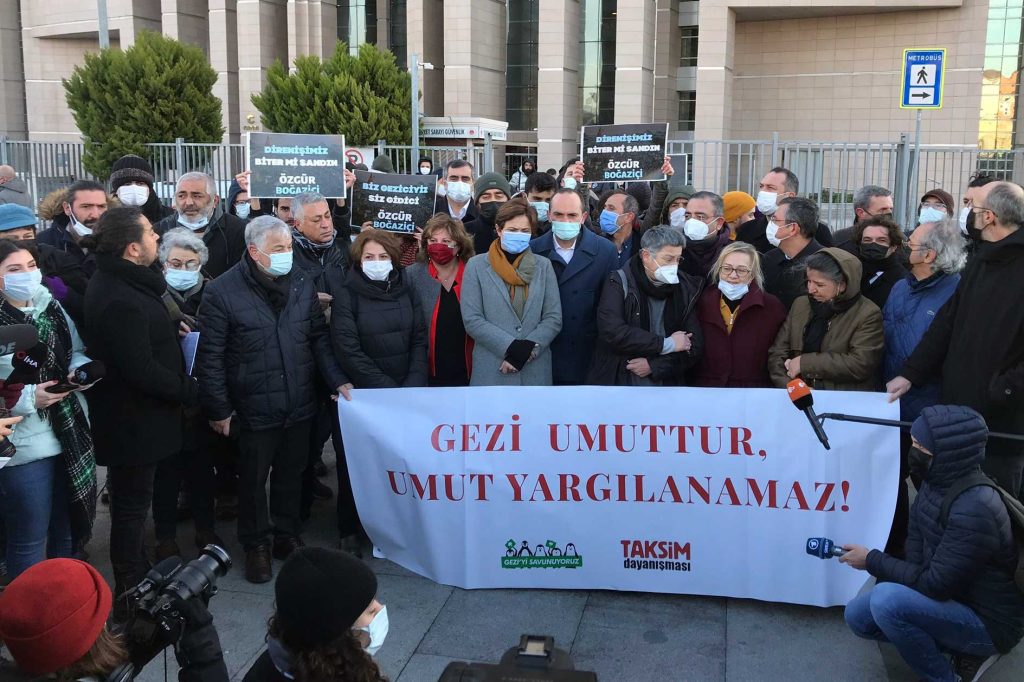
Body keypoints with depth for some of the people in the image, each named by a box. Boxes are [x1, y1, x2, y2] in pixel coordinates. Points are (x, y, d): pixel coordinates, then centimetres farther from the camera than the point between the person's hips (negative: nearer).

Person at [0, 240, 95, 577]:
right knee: (29, 540, 7)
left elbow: (76, 352, 14)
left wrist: (82, 369, -6)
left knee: (67, 528, 22)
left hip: (70, 438, 6)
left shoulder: (52, 309, 3)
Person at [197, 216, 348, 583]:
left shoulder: (302, 283, 1)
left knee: (291, 476, 17)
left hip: (299, 404, 4)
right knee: (253, 480, 12)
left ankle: (288, 536, 37)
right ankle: (256, 545, 32)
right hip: (255, 409, -3)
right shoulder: (222, 291, -12)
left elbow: (319, 337, 8)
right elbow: (210, 357, -9)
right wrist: (219, 409, -8)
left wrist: (339, 380, -2)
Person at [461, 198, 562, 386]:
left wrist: (528, 348, -13)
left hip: (536, 370, 2)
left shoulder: (544, 266, 7)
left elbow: (554, 318, 2)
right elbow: (472, 320, -7)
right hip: (491, 371, -2)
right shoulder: (477, 265, 1)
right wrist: (512, 347, -15)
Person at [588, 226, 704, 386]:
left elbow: (695, 347, -3)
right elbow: (612, 332, -22)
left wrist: (654, 366, -16)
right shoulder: (619, 283, -9)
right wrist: (667, 344, -18)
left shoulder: (685, 290, 1)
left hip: (666, 384, 3)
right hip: (617, 381, -3)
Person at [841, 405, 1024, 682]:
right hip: (953, 599, 9)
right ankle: (964, 649, 10)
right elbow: (917, 553, 7)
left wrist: (873, 561, -17)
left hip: (986, 623, -9)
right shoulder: (937, 483, -3)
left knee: (886, 599, -29)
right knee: (858, 615, 5)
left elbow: (935, 585, -27)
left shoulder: (974, 510, -31)